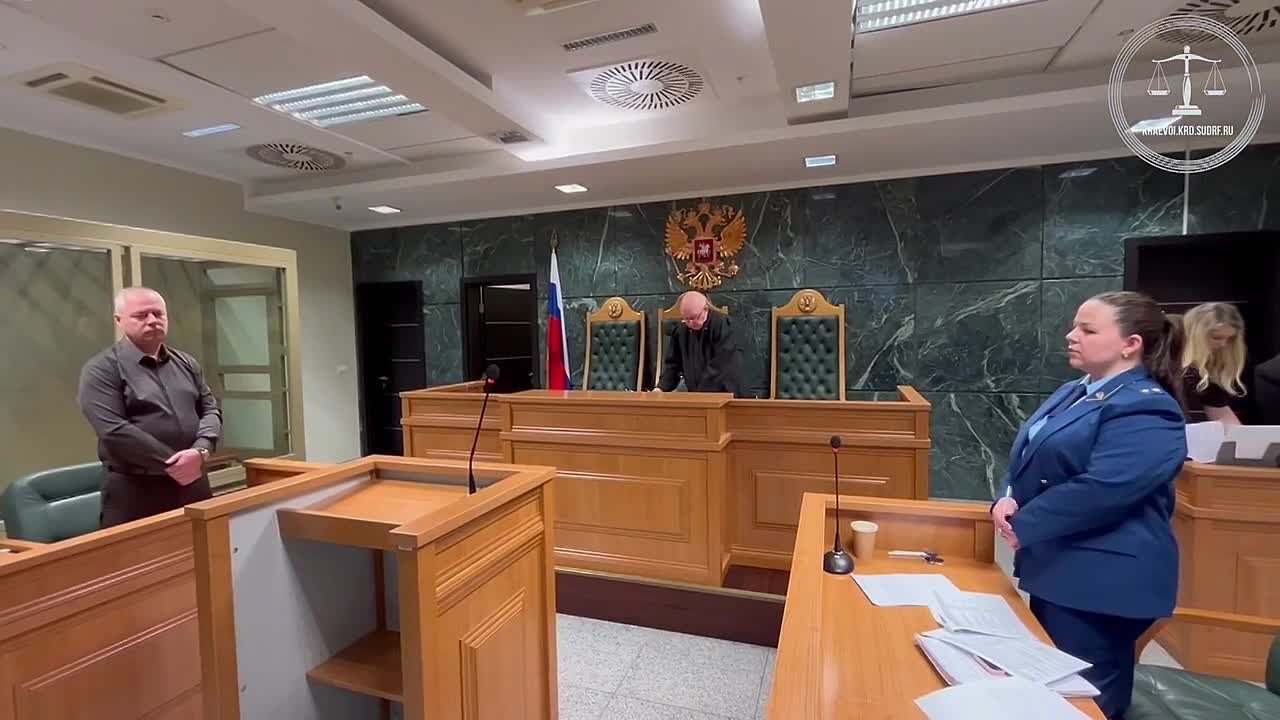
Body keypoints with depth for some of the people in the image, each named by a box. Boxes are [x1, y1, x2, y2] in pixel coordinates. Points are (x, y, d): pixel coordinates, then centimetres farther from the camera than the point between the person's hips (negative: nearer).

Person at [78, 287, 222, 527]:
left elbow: (211, 409, 7)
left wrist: (201, 450, -13)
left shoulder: (186, 363, 12)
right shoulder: (101, 369, -5)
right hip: (135, 492, -5)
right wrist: (171, 464, -15)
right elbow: (114, 431, -15)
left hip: (193, 485, 5)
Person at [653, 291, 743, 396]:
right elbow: (672, 363, 11)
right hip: (694, 397, 4)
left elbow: (719, 365, -17)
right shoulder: (680, 330, 6)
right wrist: (662, 388, -4)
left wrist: (702, 392, -21)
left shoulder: (722, 325, -10)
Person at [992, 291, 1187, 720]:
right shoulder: (1073, 394, 11)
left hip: (1101, 580, -9)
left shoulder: (1146, 409, -16)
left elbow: (1099, 490, -26)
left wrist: (1022, 526, -18)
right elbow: (1031, 461, 14)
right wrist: (1008, 499, -6)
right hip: (1058, 569, 9)